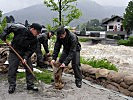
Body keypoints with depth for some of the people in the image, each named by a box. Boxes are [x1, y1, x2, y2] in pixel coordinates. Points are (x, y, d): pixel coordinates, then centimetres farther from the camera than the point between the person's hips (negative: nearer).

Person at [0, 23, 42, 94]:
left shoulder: (34, 39, -12)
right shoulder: (20, 29, -23)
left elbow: (31, 50, -9)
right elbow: (9, 26, -12)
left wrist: (26, 57, -21)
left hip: (25, 53, 4)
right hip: (14, 52, -3)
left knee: (29, 68, 2)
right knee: (12, 69, -2)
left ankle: (30, 85, 14)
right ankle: (12, 86, 11)